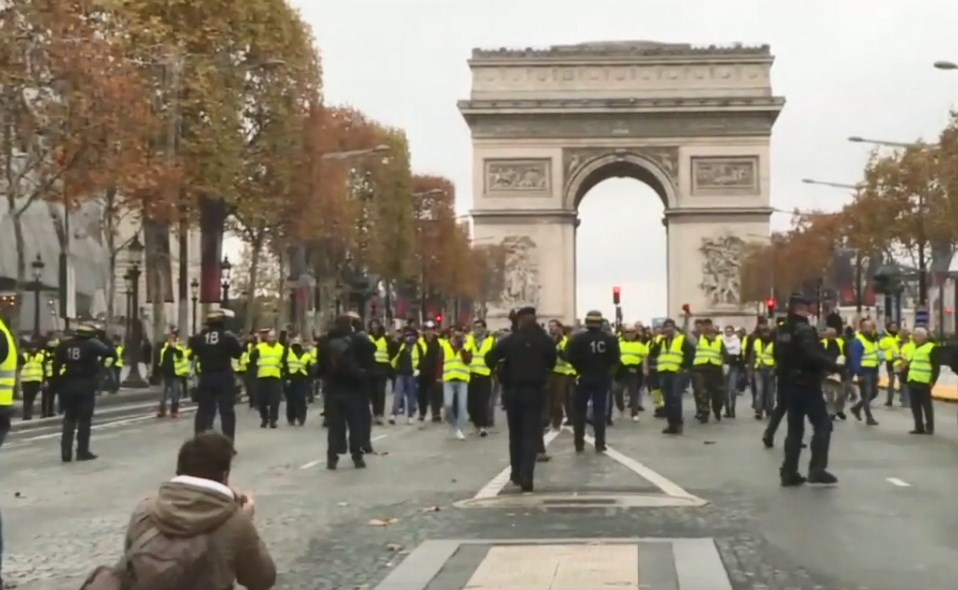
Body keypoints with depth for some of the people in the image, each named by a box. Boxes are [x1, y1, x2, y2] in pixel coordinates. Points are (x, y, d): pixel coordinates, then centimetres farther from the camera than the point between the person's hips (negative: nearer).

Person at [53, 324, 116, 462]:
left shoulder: (64, 344, 7)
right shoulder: (92, 344, -5)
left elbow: (56, 364, 3)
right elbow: (110, 352, -14)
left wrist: (58, 383, 8)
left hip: (68, 384, 4)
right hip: (85, 385, -4)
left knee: (69, 418, 13)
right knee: (84, 419, 5)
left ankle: (66, 452, 7)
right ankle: (82, 452, 6)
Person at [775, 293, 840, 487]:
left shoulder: (780, 331, 10)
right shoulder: (804, 330, -16)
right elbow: (813, 356, -27)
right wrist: (835, 365, -18)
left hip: (788, 385, 8)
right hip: (807, 385, -8)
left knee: (794, 428, 12)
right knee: (822, 425, 1)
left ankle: (789, 472, 10)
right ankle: (817, 469, -5)